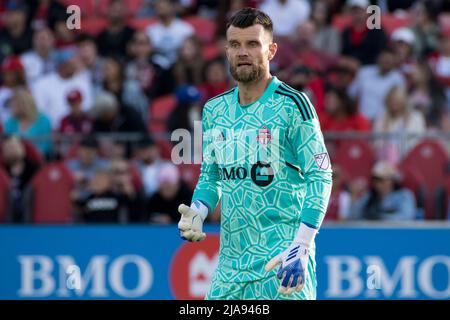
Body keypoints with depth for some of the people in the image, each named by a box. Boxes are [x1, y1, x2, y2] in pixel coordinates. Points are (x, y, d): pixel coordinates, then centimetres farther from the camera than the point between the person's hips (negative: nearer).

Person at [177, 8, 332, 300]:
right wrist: (197, 214, 0)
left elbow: (321, 178, -10)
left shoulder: (293, 105, -7)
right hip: (231, 262, 6)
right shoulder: (214, 110, 11)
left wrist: (300, 248, -18)